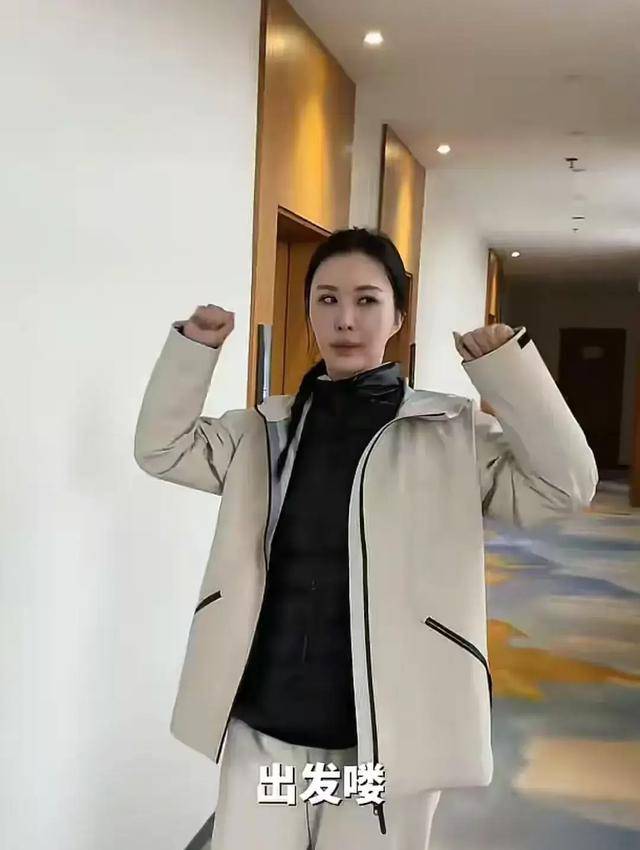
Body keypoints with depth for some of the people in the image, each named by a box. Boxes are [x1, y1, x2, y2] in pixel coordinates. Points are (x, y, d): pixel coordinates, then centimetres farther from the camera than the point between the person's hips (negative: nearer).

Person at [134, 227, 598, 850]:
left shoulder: (452, 433, -4)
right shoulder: (266, 431, 6)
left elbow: (565, 486, -12)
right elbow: (162, 449, 9)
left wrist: (505, 363, -19)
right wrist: (195, 346, -3)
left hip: (386, 735, -2)